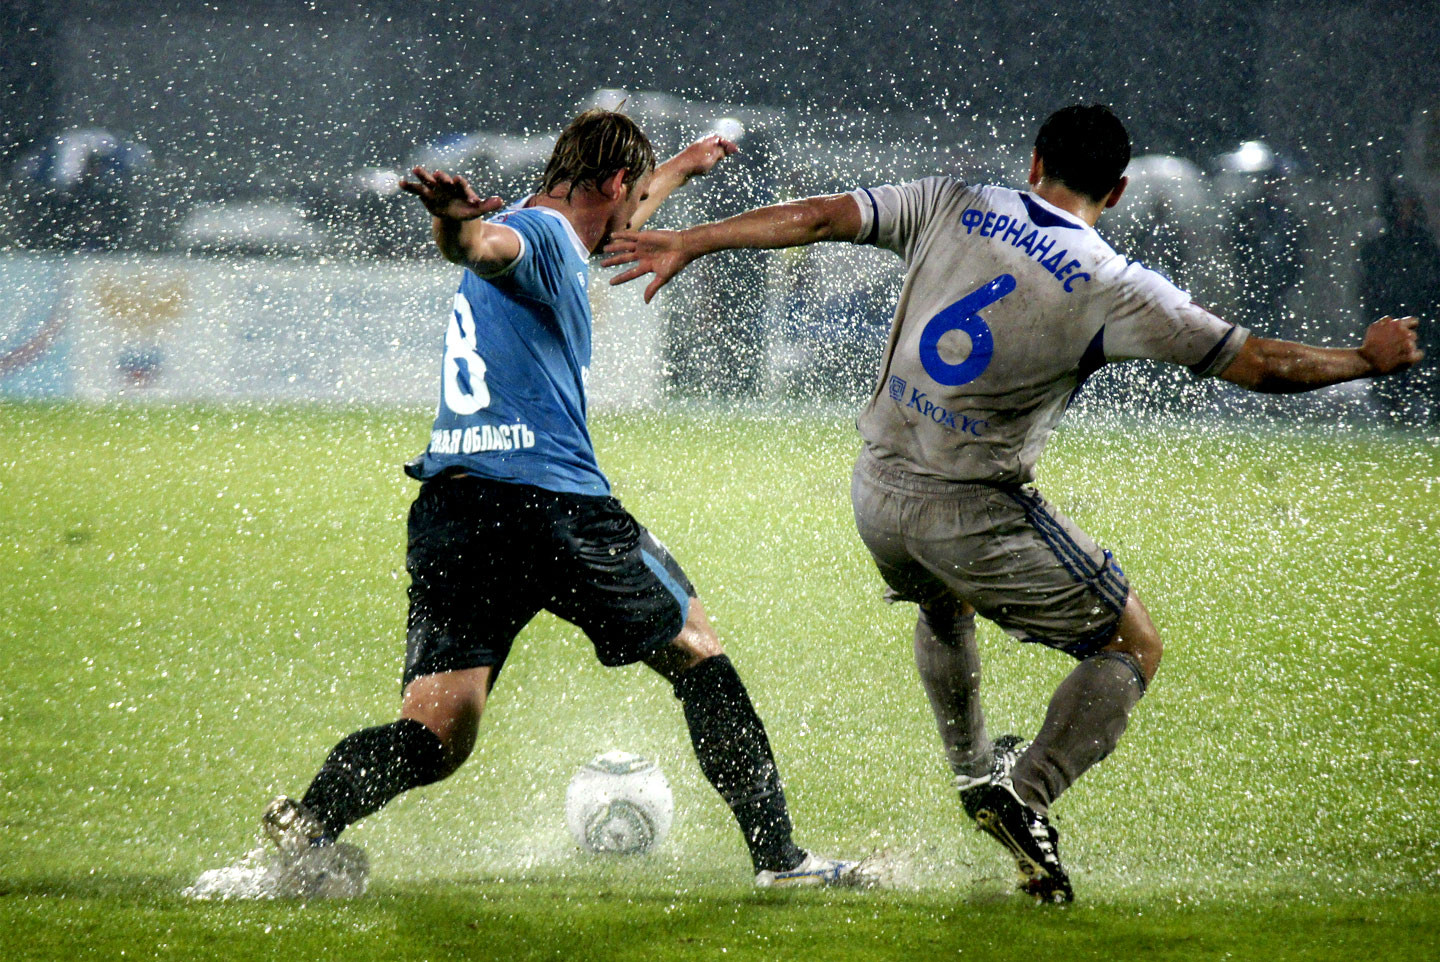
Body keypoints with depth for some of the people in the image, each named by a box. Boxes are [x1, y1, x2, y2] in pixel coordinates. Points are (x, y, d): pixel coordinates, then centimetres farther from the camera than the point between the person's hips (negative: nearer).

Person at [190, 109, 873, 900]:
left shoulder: (547, 237, 26)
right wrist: (456, 225, -52)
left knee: (434, 736, -3)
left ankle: (311, 821, -31)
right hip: (550, 502, -8)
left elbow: (608, 226, 50)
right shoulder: (542, 235, -2)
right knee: (696, 654, 13)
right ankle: (777, 856, 14)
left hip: (448, 510, 8)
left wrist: (681, 168, 67)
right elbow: (486, 246, -28)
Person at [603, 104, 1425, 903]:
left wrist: (687, 245, 10)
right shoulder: (1116, 289, -11)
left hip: (879, 492, 5)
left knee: (946, 607, 38)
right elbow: (1257, 363, -8)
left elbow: (816, 218, 1)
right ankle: (1025, 795, -8)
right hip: (974, 513, -5)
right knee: (1134, 647, 9)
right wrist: (1369, 361, 8)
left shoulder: (953, 207, -1)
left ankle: (975, 769, 50)